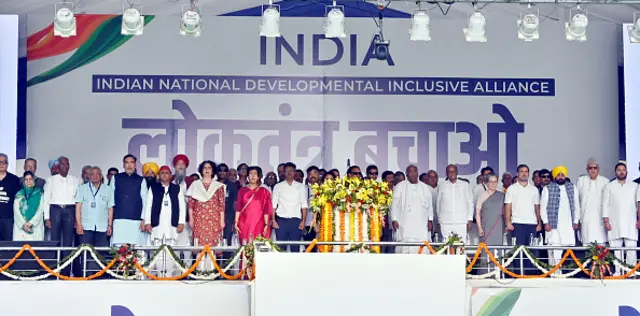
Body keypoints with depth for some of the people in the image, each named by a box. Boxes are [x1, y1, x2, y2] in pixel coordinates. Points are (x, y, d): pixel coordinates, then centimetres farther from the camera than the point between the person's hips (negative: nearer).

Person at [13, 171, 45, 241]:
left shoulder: (39, 193, 9)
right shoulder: (19, 194, 12)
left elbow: (41, 210, 0)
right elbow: (16, 210, 3)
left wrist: (31, 222, -11)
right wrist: (24, 224, -10)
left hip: (36, 226, -1)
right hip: (20, 227, 1)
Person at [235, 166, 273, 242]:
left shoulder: (264, 191, 4)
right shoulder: (242, 190, 8)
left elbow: (266, 209, 1)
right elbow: (238, 208, 5)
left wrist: (266, 225, -5)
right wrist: (236, 223, -1)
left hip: (259, 224, -1)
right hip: (244, 223, 1)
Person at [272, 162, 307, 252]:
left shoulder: (301, 187, 10)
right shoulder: (278, 186, 9)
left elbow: (304, 205, 6)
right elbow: (273, 205, 5)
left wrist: (303, 221, -5)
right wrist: (273, 220, -4)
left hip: (296, 221, 0)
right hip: (281, 220, 0)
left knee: (295, 248, 1)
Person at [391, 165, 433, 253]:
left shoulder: (425, 188, 17)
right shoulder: (400, 187, 9)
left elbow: (429, 205, 17)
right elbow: (394, 204, 5)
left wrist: (430, 220, 8)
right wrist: (394, 220, -5)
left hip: (422, 225, 2)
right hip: (405, 225, -2)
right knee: (406, 248, -10)